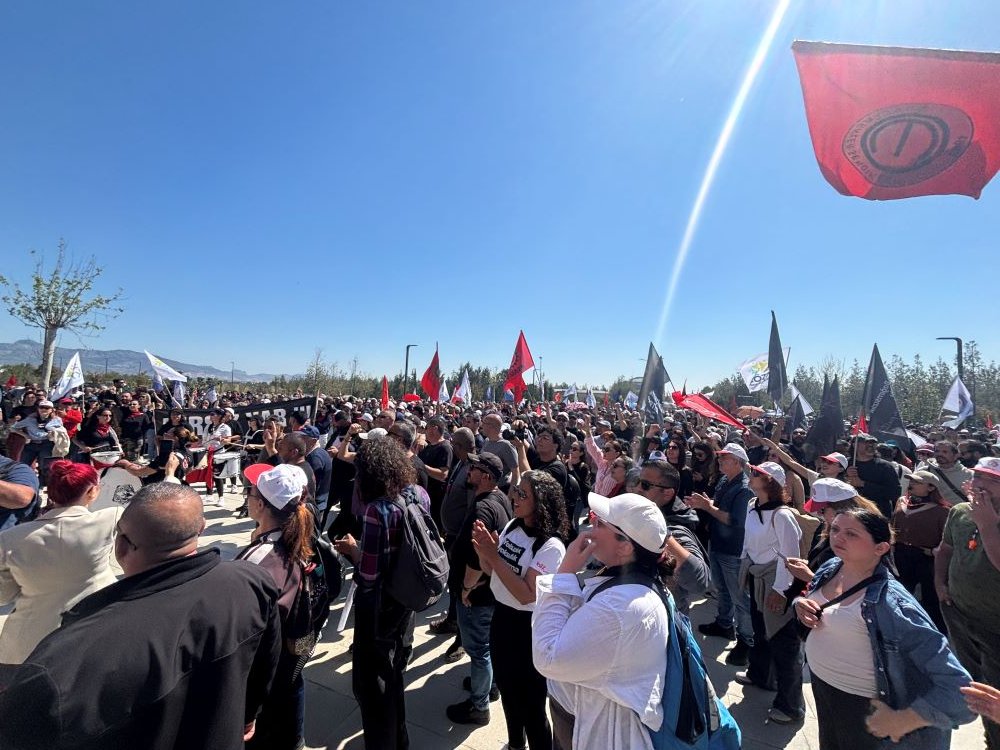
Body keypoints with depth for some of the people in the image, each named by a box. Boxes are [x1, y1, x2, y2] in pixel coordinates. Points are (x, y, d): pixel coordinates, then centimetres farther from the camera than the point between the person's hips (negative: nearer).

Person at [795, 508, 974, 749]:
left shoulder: (891, 604, -30)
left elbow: (957, 687, -27)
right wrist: (801, 605, -13)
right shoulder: (831, 568, -10)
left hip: (861, 707, -5)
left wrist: (900, 721, -22)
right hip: (819, 684, 6)